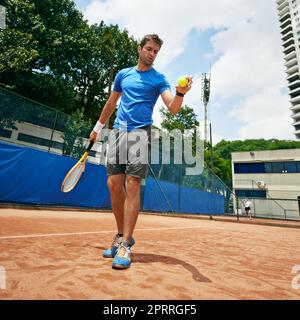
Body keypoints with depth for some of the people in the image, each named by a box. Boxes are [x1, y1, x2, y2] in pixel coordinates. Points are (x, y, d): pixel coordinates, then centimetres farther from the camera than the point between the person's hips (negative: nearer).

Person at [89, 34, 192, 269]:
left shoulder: (159, 79, 9)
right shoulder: (123, 74, 21)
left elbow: (173, 108, -5)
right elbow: (111, 103, 28)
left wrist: (180, 93, -26)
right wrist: (98, 127, 30)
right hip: (118, 132, 4)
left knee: (132, 185, -13)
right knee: (114, 183, -3)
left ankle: (125, 245, -6)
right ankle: (122, 235, 13)